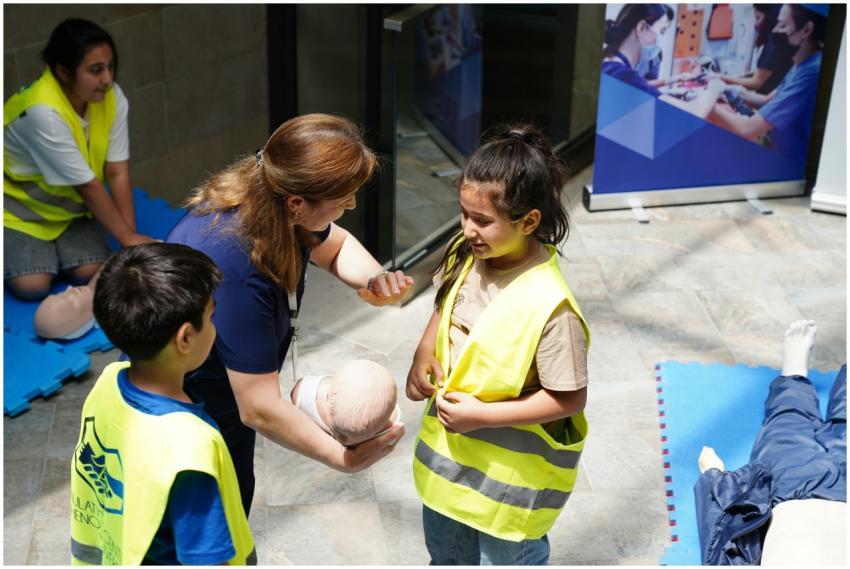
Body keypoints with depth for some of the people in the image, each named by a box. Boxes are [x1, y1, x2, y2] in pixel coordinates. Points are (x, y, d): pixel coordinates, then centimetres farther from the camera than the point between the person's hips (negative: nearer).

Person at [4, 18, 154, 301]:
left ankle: (52, 244, 15)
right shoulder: (43, 111, -35)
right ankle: (15, 245, 12)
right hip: (19, 204, -5)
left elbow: (118, 173, -17)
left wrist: (132, 238, -21)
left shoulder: (112, 97, -18)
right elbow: (88, 185, -30)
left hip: (68, 203, 5)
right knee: (33, 286, -20)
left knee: (90, 273, -15)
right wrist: (128, 239, -23)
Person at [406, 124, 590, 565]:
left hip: (511, 467, -6)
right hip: (450, 444, 7)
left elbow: (569, 398, -25)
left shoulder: (549, 307, -31)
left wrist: (482, 415, -25)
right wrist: (423, 356, -7)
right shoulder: (464, 254, -12)